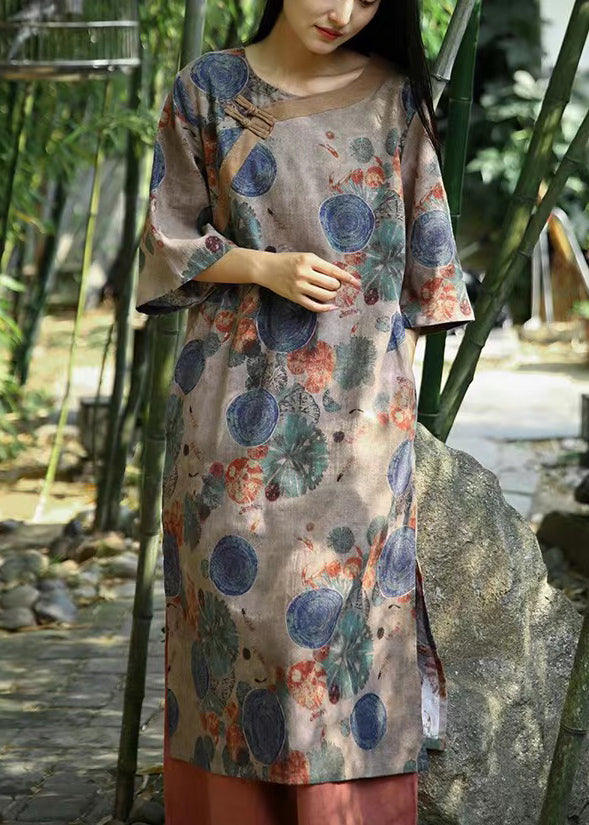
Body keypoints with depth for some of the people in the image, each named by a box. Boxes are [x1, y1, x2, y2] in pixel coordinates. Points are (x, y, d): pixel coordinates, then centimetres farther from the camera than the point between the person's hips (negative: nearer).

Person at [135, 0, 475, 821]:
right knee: (238, 589, 1)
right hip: (239, 396, 0)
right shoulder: (208, 88, 4)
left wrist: (402, 390, 3)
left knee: (350, 593, -3)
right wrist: (268, 268, -11)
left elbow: (420, 248, 7)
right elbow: (171, 237, 6)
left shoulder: (393, 93, 5)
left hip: (359, 408, 0)